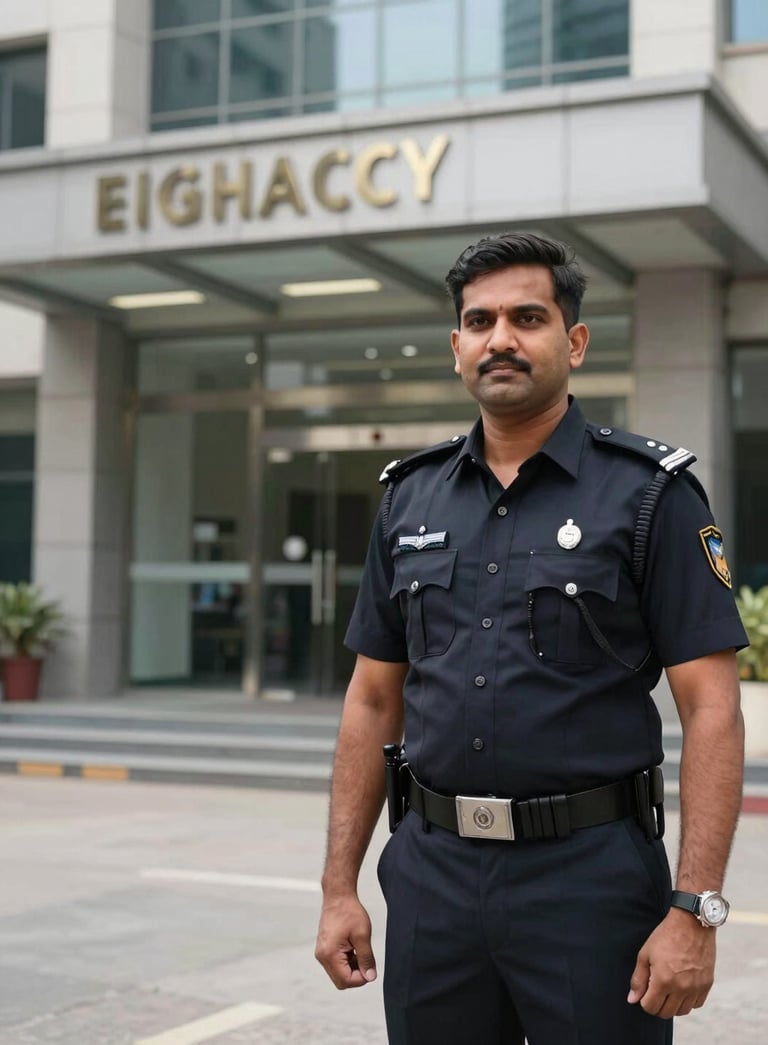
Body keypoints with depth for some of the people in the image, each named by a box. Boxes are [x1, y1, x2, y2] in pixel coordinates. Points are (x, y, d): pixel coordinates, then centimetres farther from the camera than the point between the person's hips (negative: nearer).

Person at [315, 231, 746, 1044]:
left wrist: (695, 911, -16)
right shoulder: (411, 497, 8)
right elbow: (373, 702, 12)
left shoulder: (649, 491, -5)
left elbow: (711, 710, -9)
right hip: (433, 872, 4)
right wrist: (339, 887, 7)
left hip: (591, 874, -4)